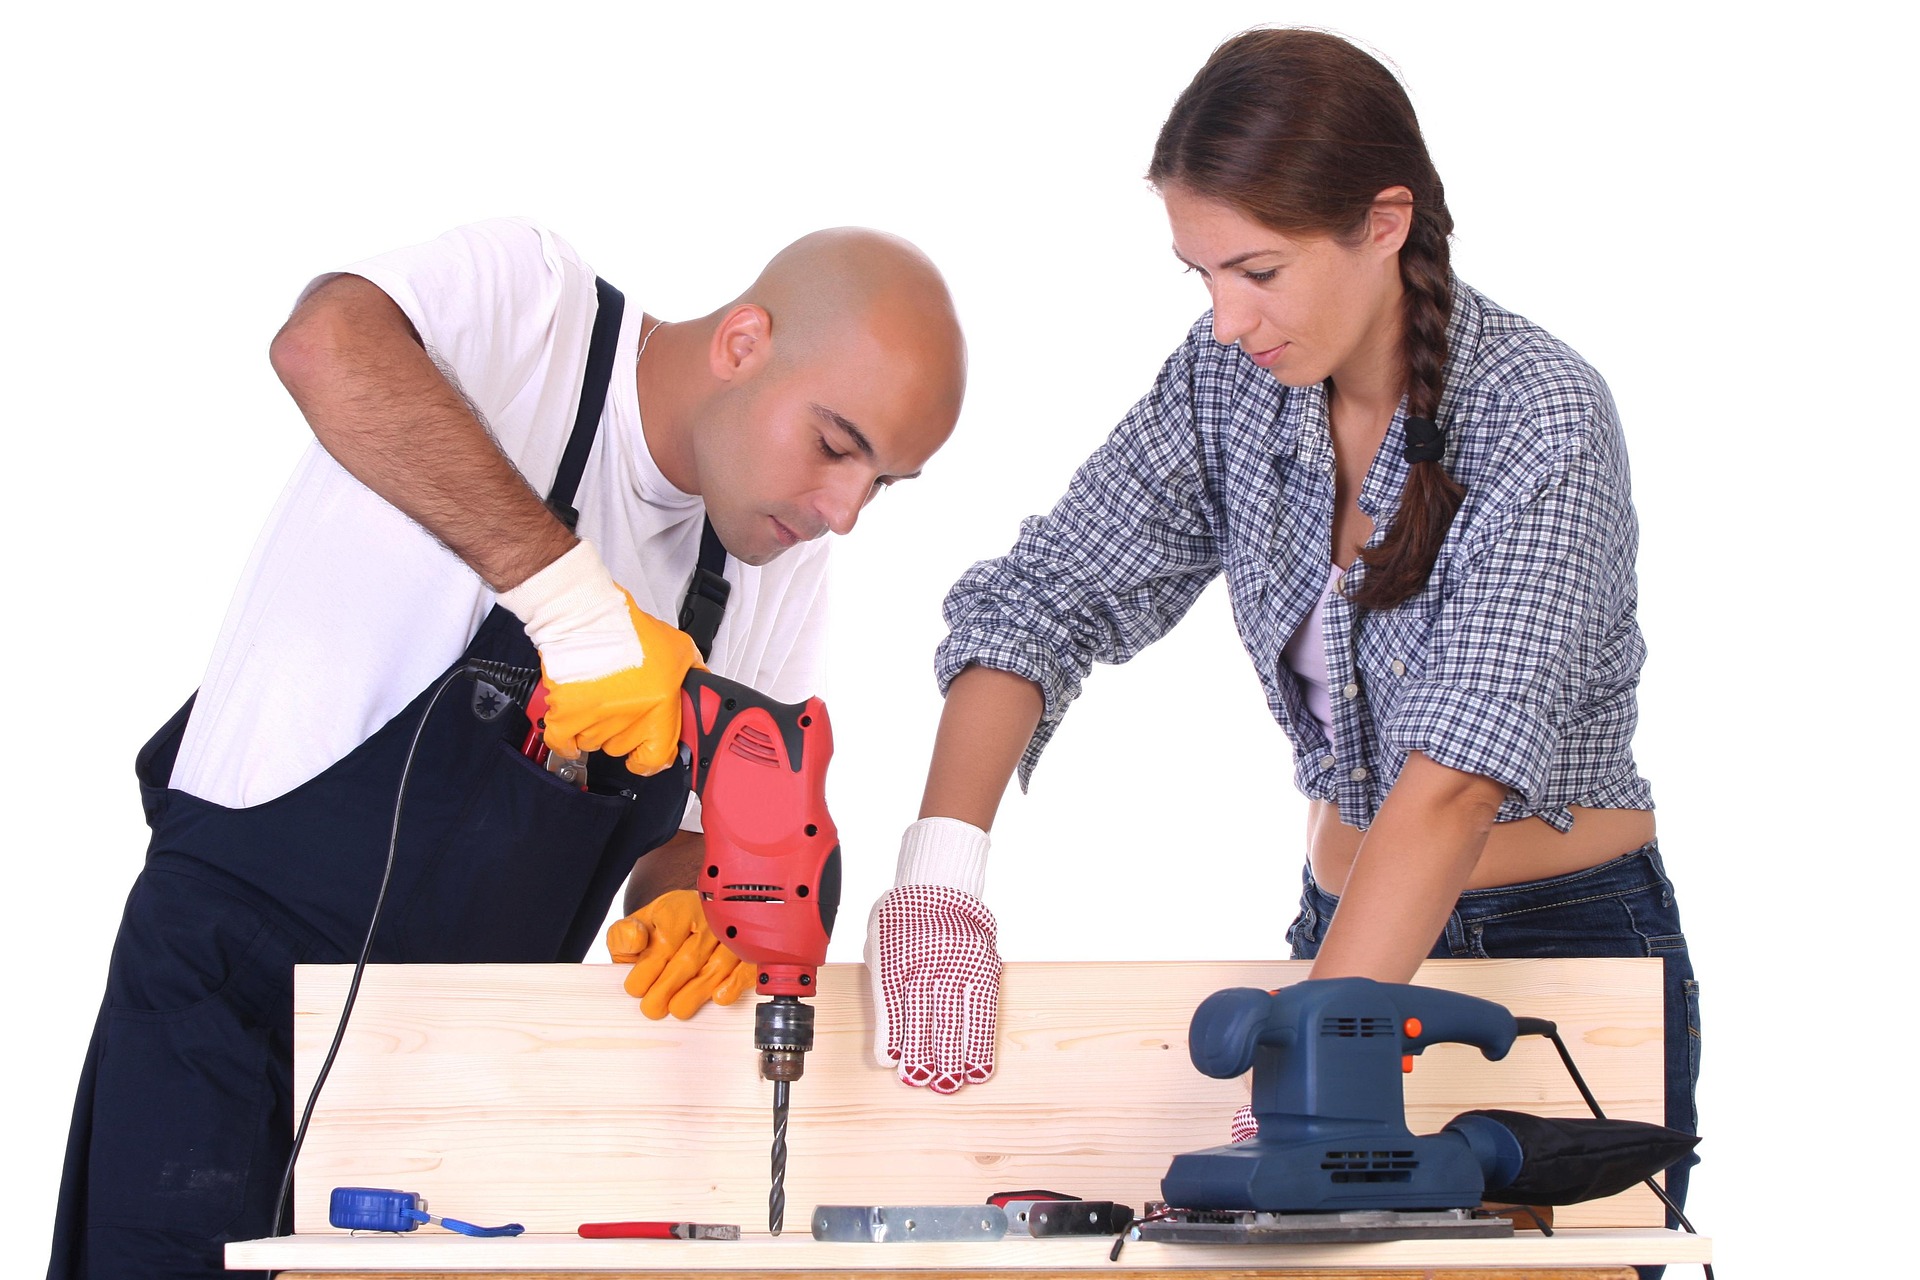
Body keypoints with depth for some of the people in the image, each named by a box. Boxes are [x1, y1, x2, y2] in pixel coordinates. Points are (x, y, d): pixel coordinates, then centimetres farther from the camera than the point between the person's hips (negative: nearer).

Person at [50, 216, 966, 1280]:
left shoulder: (784, 564, 6)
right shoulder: (527, 299, -15)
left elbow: (700, 820, 10)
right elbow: (326, 345, -37)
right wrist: (574, 598, -40)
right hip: (243, 983, -6)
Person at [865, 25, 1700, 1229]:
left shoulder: (1544, 422, -24)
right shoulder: (1233, 382, -5)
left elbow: (1455, 780, -34)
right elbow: (1042, 600, -4)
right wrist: (941, 867, -22)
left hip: (1574, 954, -5)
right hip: (1352, 925, 5)